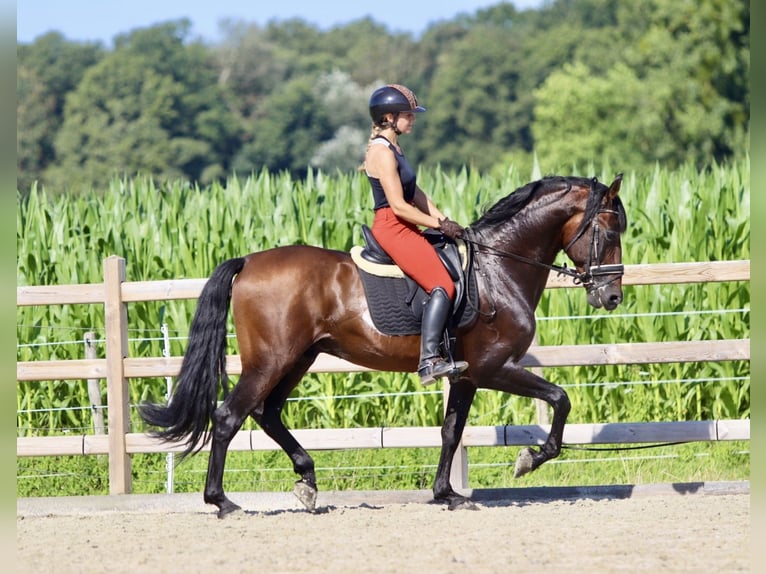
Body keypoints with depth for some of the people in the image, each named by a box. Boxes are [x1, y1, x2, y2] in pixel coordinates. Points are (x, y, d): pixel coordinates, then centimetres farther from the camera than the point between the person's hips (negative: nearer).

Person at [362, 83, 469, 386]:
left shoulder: (392, 148, 16)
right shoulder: (382, 153, -16)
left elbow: (415, 193, 17)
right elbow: (398, 205, -20)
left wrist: (443, 219, 5)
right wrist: (439, 225, -13)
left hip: (405, 228, 11)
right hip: (392, 228, -11)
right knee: (442, 285, -20)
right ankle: (429, 361, -28)